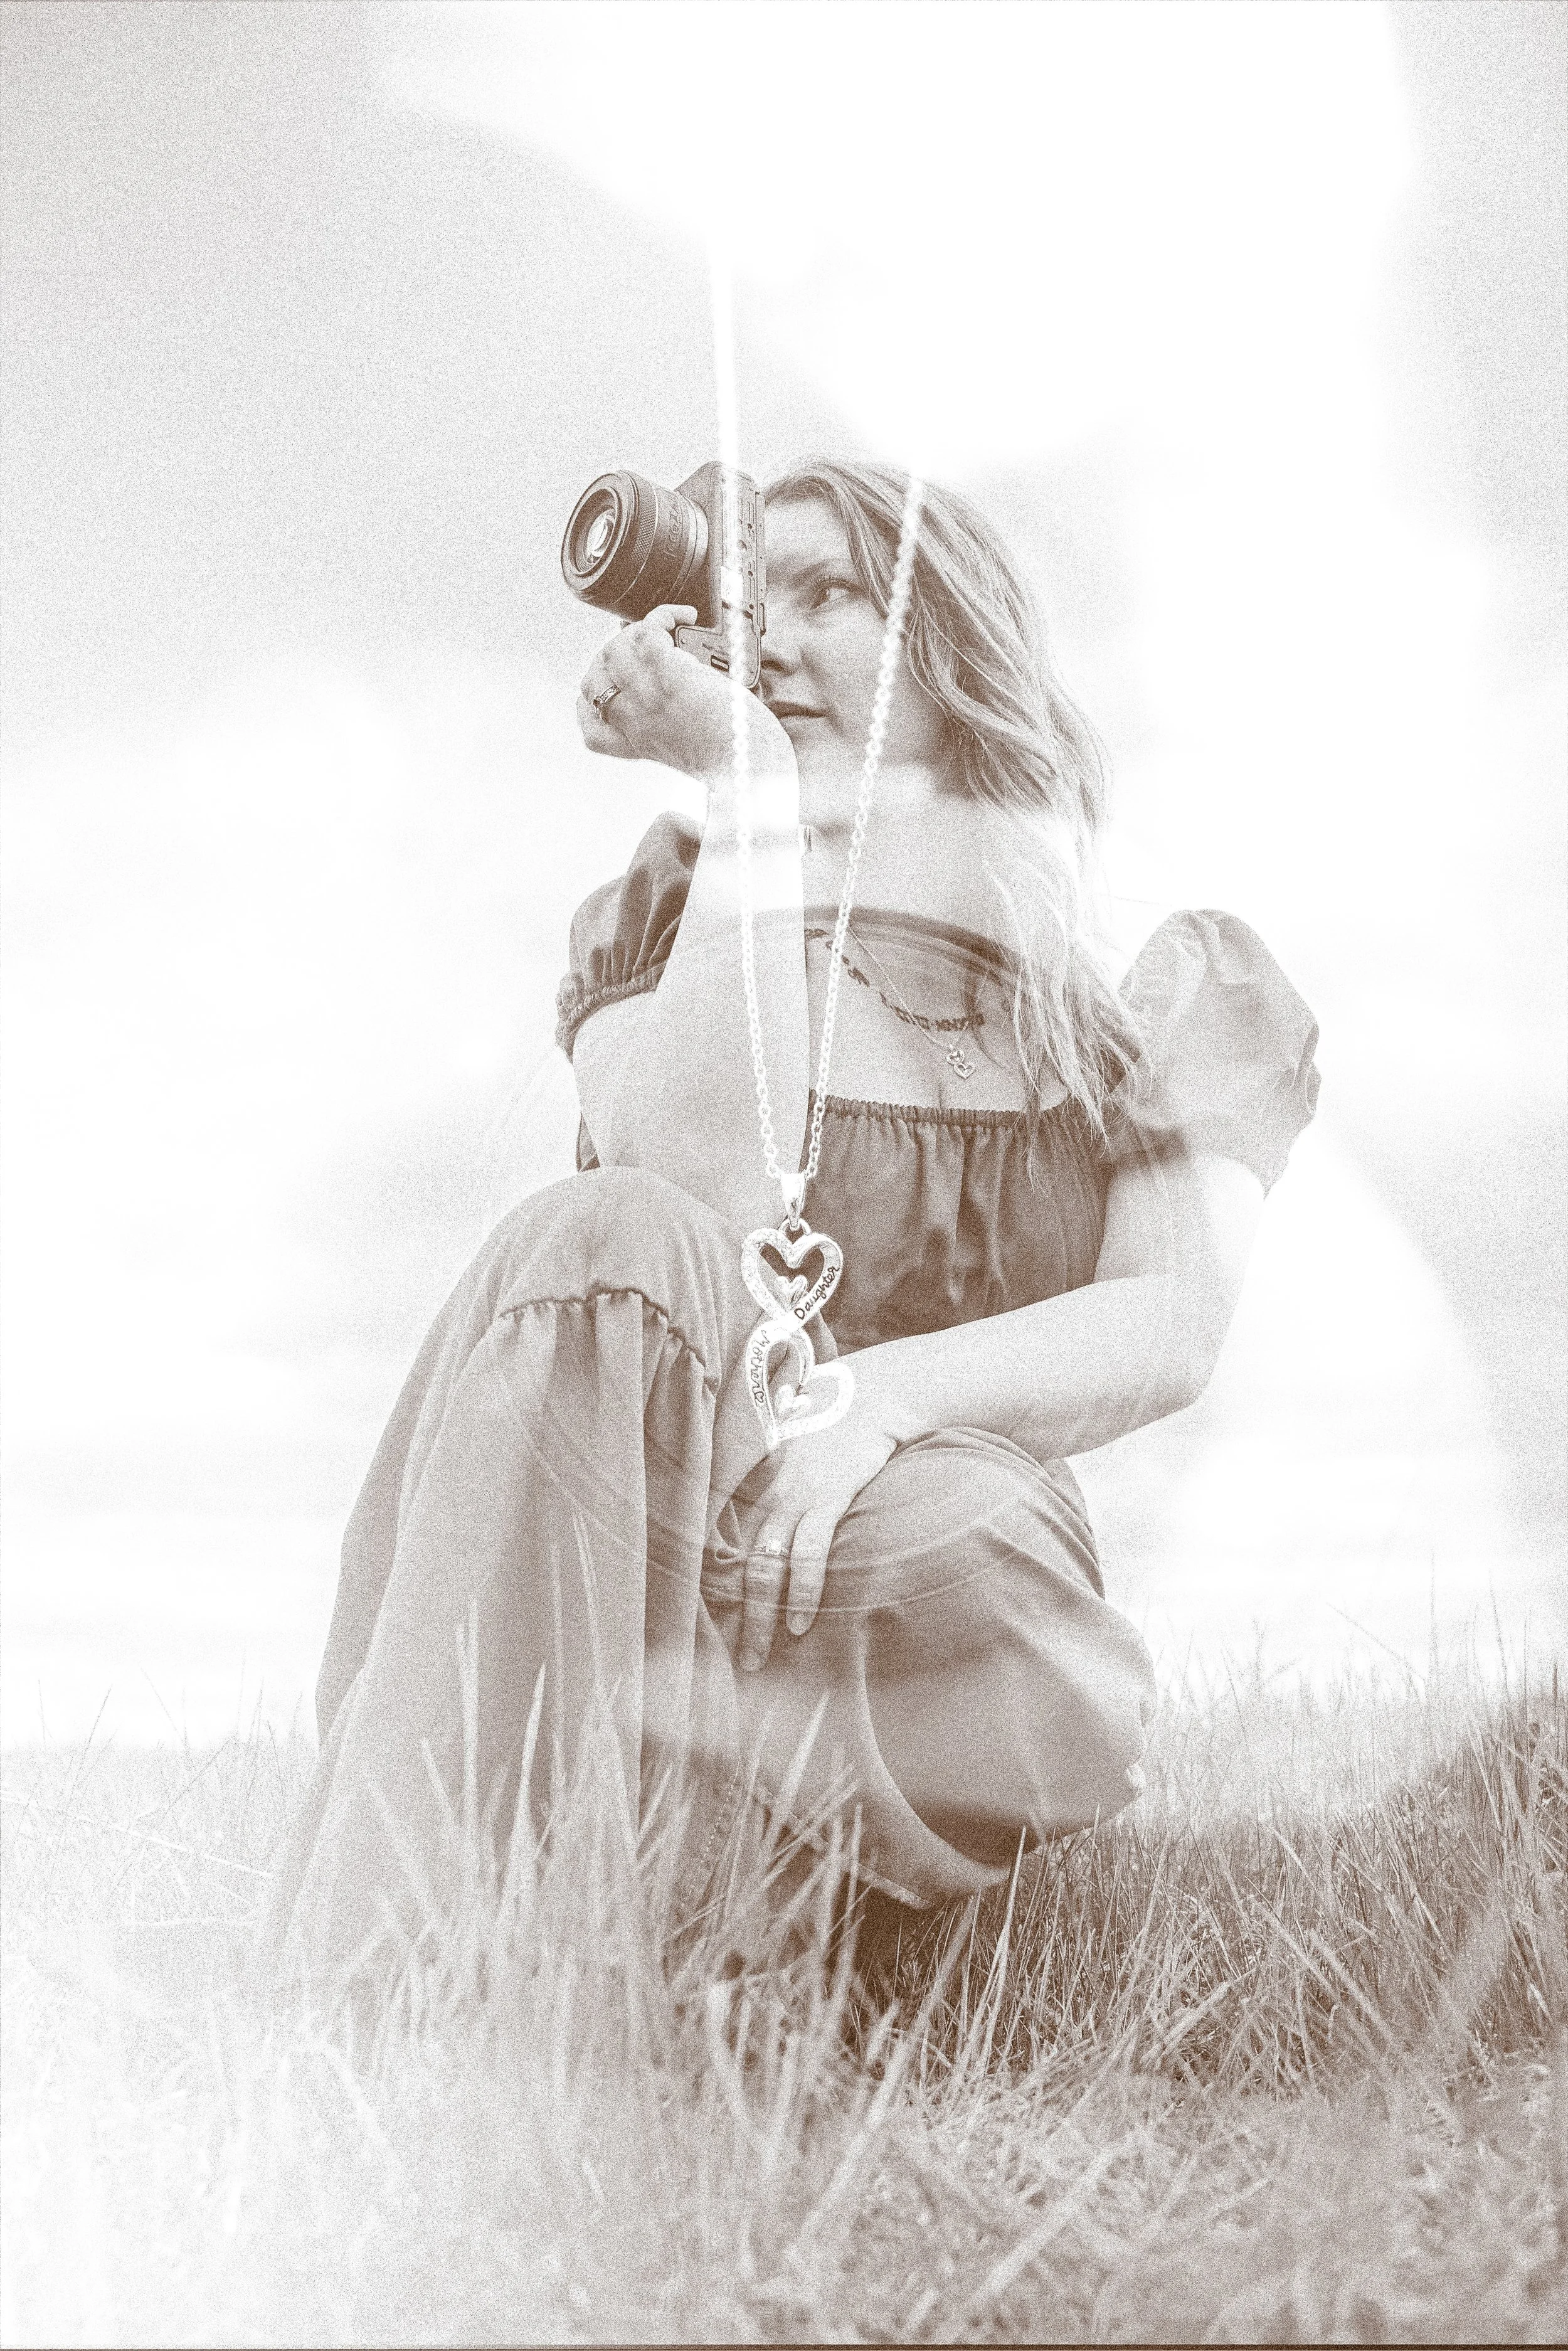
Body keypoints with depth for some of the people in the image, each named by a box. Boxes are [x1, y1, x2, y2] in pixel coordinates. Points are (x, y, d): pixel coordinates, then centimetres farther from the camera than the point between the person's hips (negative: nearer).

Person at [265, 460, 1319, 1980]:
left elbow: (1175, 1329, -5)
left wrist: (883, 1392, -23)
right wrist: (755, 796, -9)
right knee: (607, 1237, -32)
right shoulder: (666, 921, 11)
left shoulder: (1168, 985, 10)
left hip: (932, 1549, 0)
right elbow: (705, 1201, -11)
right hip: (646, 1515, 1)